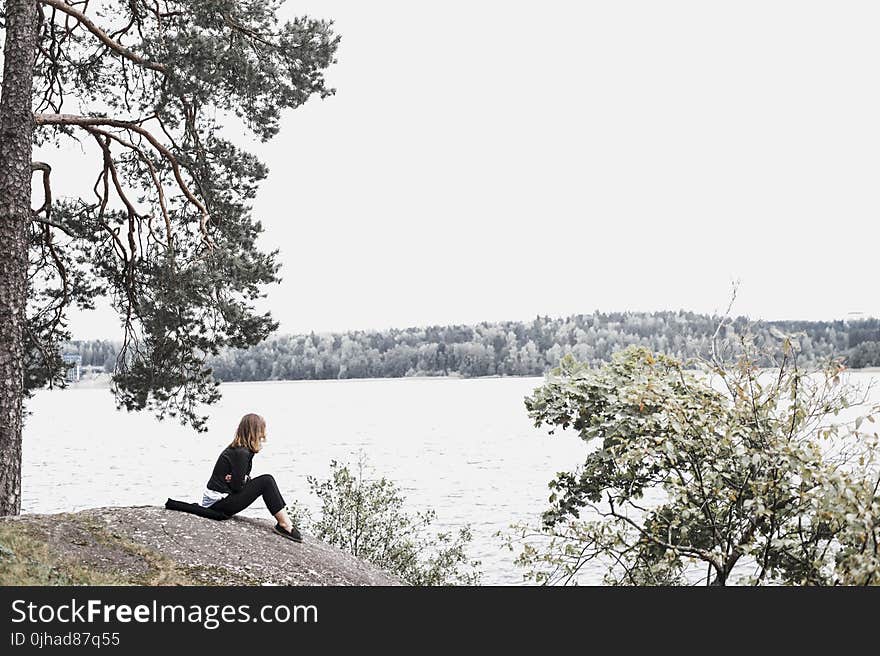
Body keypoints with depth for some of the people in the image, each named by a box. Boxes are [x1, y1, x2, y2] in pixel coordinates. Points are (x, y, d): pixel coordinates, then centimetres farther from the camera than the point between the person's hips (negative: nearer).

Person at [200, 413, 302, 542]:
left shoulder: (236, 448, 10)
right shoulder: (241, 453, -19)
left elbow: (239, 479, 15)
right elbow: (238, 486, -18)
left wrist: (246, 479, -6)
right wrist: (247, 479, 2)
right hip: (218, 504, -10)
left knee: (267, 480, 7)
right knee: (266, 482, -16)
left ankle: (286, 521, 1)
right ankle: (284, 524, -13)